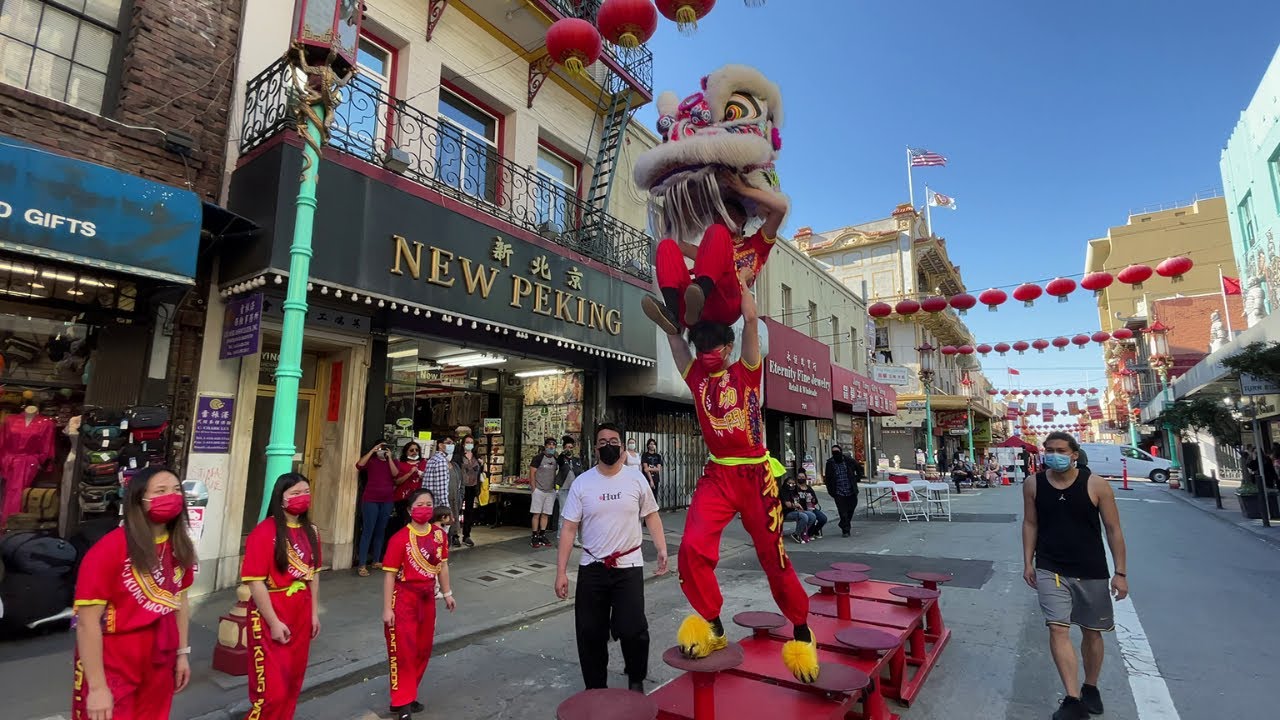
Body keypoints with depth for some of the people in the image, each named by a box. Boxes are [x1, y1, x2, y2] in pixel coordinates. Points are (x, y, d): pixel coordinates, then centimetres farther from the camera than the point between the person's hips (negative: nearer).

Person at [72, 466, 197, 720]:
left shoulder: (179, 548, -2)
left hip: (159, 664, 6)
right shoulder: (109, 549, -20)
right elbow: (87, 623, -18)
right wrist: (97, 687, -18)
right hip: (112, 668, -6)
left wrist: (182, 652, 9)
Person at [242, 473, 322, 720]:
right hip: (271, 617, -7)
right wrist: (274, 622, -17)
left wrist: (314, 613, 11)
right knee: (272, 689, -2)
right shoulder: (264, 532, -15)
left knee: (292, 682, 17)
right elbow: (255, 582, -17)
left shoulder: (310, 532, 6)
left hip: (301, 615, 7)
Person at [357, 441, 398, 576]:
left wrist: (389, 458, -11)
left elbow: (396, 474, -9)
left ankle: (376, 561, 21)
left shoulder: (393, 462, 8)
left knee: (381, 531, 11)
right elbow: (359, 465, -18)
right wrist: (372, 451, -15)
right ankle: (362, 565, -3)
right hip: (370, 500, -3)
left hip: (387, 501, 3)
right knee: (368, 531, -6)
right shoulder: (371, 460, 1)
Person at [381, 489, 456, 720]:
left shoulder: (439, 534, -2)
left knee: (423, 649, 16)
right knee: (403, 650, 1)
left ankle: (409, 695, 33)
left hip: (427, 597, 6)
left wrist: (447, 593, 13)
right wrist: (387, 608, -15)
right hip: (404, 598, -6)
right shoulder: (400, 539, -18)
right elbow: (390, 575, -15)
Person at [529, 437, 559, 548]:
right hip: (539, 491, -5)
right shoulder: (538, 457, -6)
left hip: (551, 491, 5)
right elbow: (532, 473, -7)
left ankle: (542, 536, 17)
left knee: (545, 514, 9)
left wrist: (555, 487, 9)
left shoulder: (555, 459, 10)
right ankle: (534, 537, 5)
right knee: (536, 514, -2)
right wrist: (534, 489, -11)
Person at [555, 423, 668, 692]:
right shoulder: (582, 483, -3)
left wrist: (662, 550, -4)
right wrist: (561, 572, -5)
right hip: (592, 568, 1)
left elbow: (651, 516, 7)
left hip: (628, 567, -1)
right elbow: (569, 529, -2)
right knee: (590, 633, 9)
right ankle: (595, 688, 32)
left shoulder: (636, 478, -2)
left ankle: (636, 679, 24)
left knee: (632, 630, -6)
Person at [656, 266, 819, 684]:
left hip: (756, 474, -2)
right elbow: (672, 333, 9)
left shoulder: (747, 371, 1)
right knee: (692, 549, -17)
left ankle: (801, 630, 30)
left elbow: (751, 319, -8)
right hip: (717, 475, 2)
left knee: (773, 556, 5)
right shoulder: (696, 376, 8)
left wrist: (741, 282, 1)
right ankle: (711, 625, 7)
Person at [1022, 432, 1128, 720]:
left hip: (1092, 572, 0)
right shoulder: (1033, 485, -5)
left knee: (1092, 632, 15)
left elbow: (1113, 530, -5)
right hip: (1050, 570, 0)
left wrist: (1120, 573, -6)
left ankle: (1090, 688, 37)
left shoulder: (1096, 485, -10)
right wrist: (1028, 562, 3)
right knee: (1058, 630, -9)